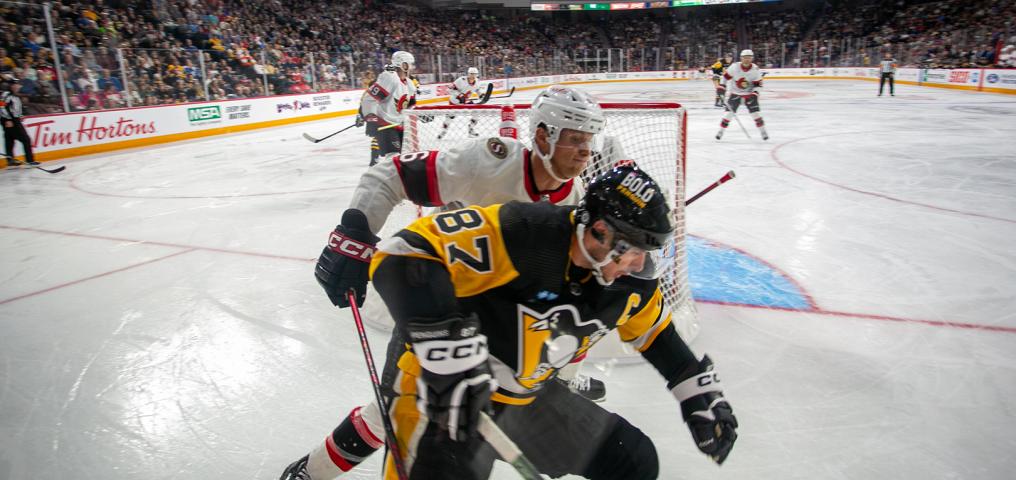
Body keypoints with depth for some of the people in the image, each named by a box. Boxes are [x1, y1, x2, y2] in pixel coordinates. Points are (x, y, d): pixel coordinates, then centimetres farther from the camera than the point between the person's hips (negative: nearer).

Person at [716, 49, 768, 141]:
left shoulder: (755, 69, -12)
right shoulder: (734, 67, -14)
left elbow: (758, 84, -8)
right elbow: (725, 77, -2)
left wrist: (754, 94, -21)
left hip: (749, 94, 0)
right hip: (735, 93, 0)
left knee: (755, 112, -8)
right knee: (729, 112, -8)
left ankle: (763, 131, 6)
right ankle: (721, 130, 6)